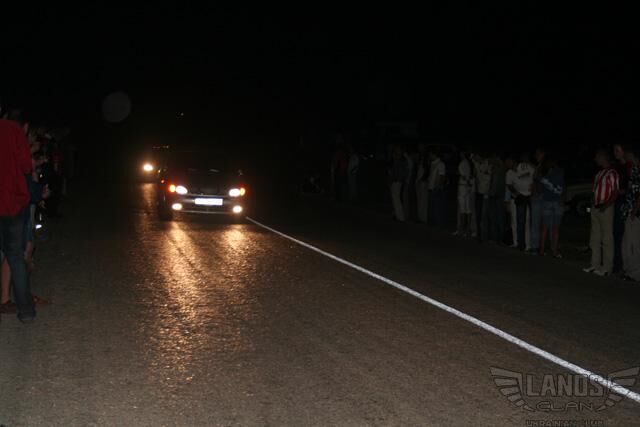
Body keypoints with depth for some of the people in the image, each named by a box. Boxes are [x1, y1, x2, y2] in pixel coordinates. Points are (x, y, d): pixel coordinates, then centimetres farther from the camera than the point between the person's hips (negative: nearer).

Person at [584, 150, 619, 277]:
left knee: (607, 239, -5)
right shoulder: (599, 174, 16)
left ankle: (607, 267, -3)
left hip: (606, 209, -9)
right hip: (595, 208, 9)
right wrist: (593, 205, 12)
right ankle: (595, 265, 19)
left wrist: (606, 205, -24)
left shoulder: (612, 174, -10)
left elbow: (615, 193, -14)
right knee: (595, 238, 12)